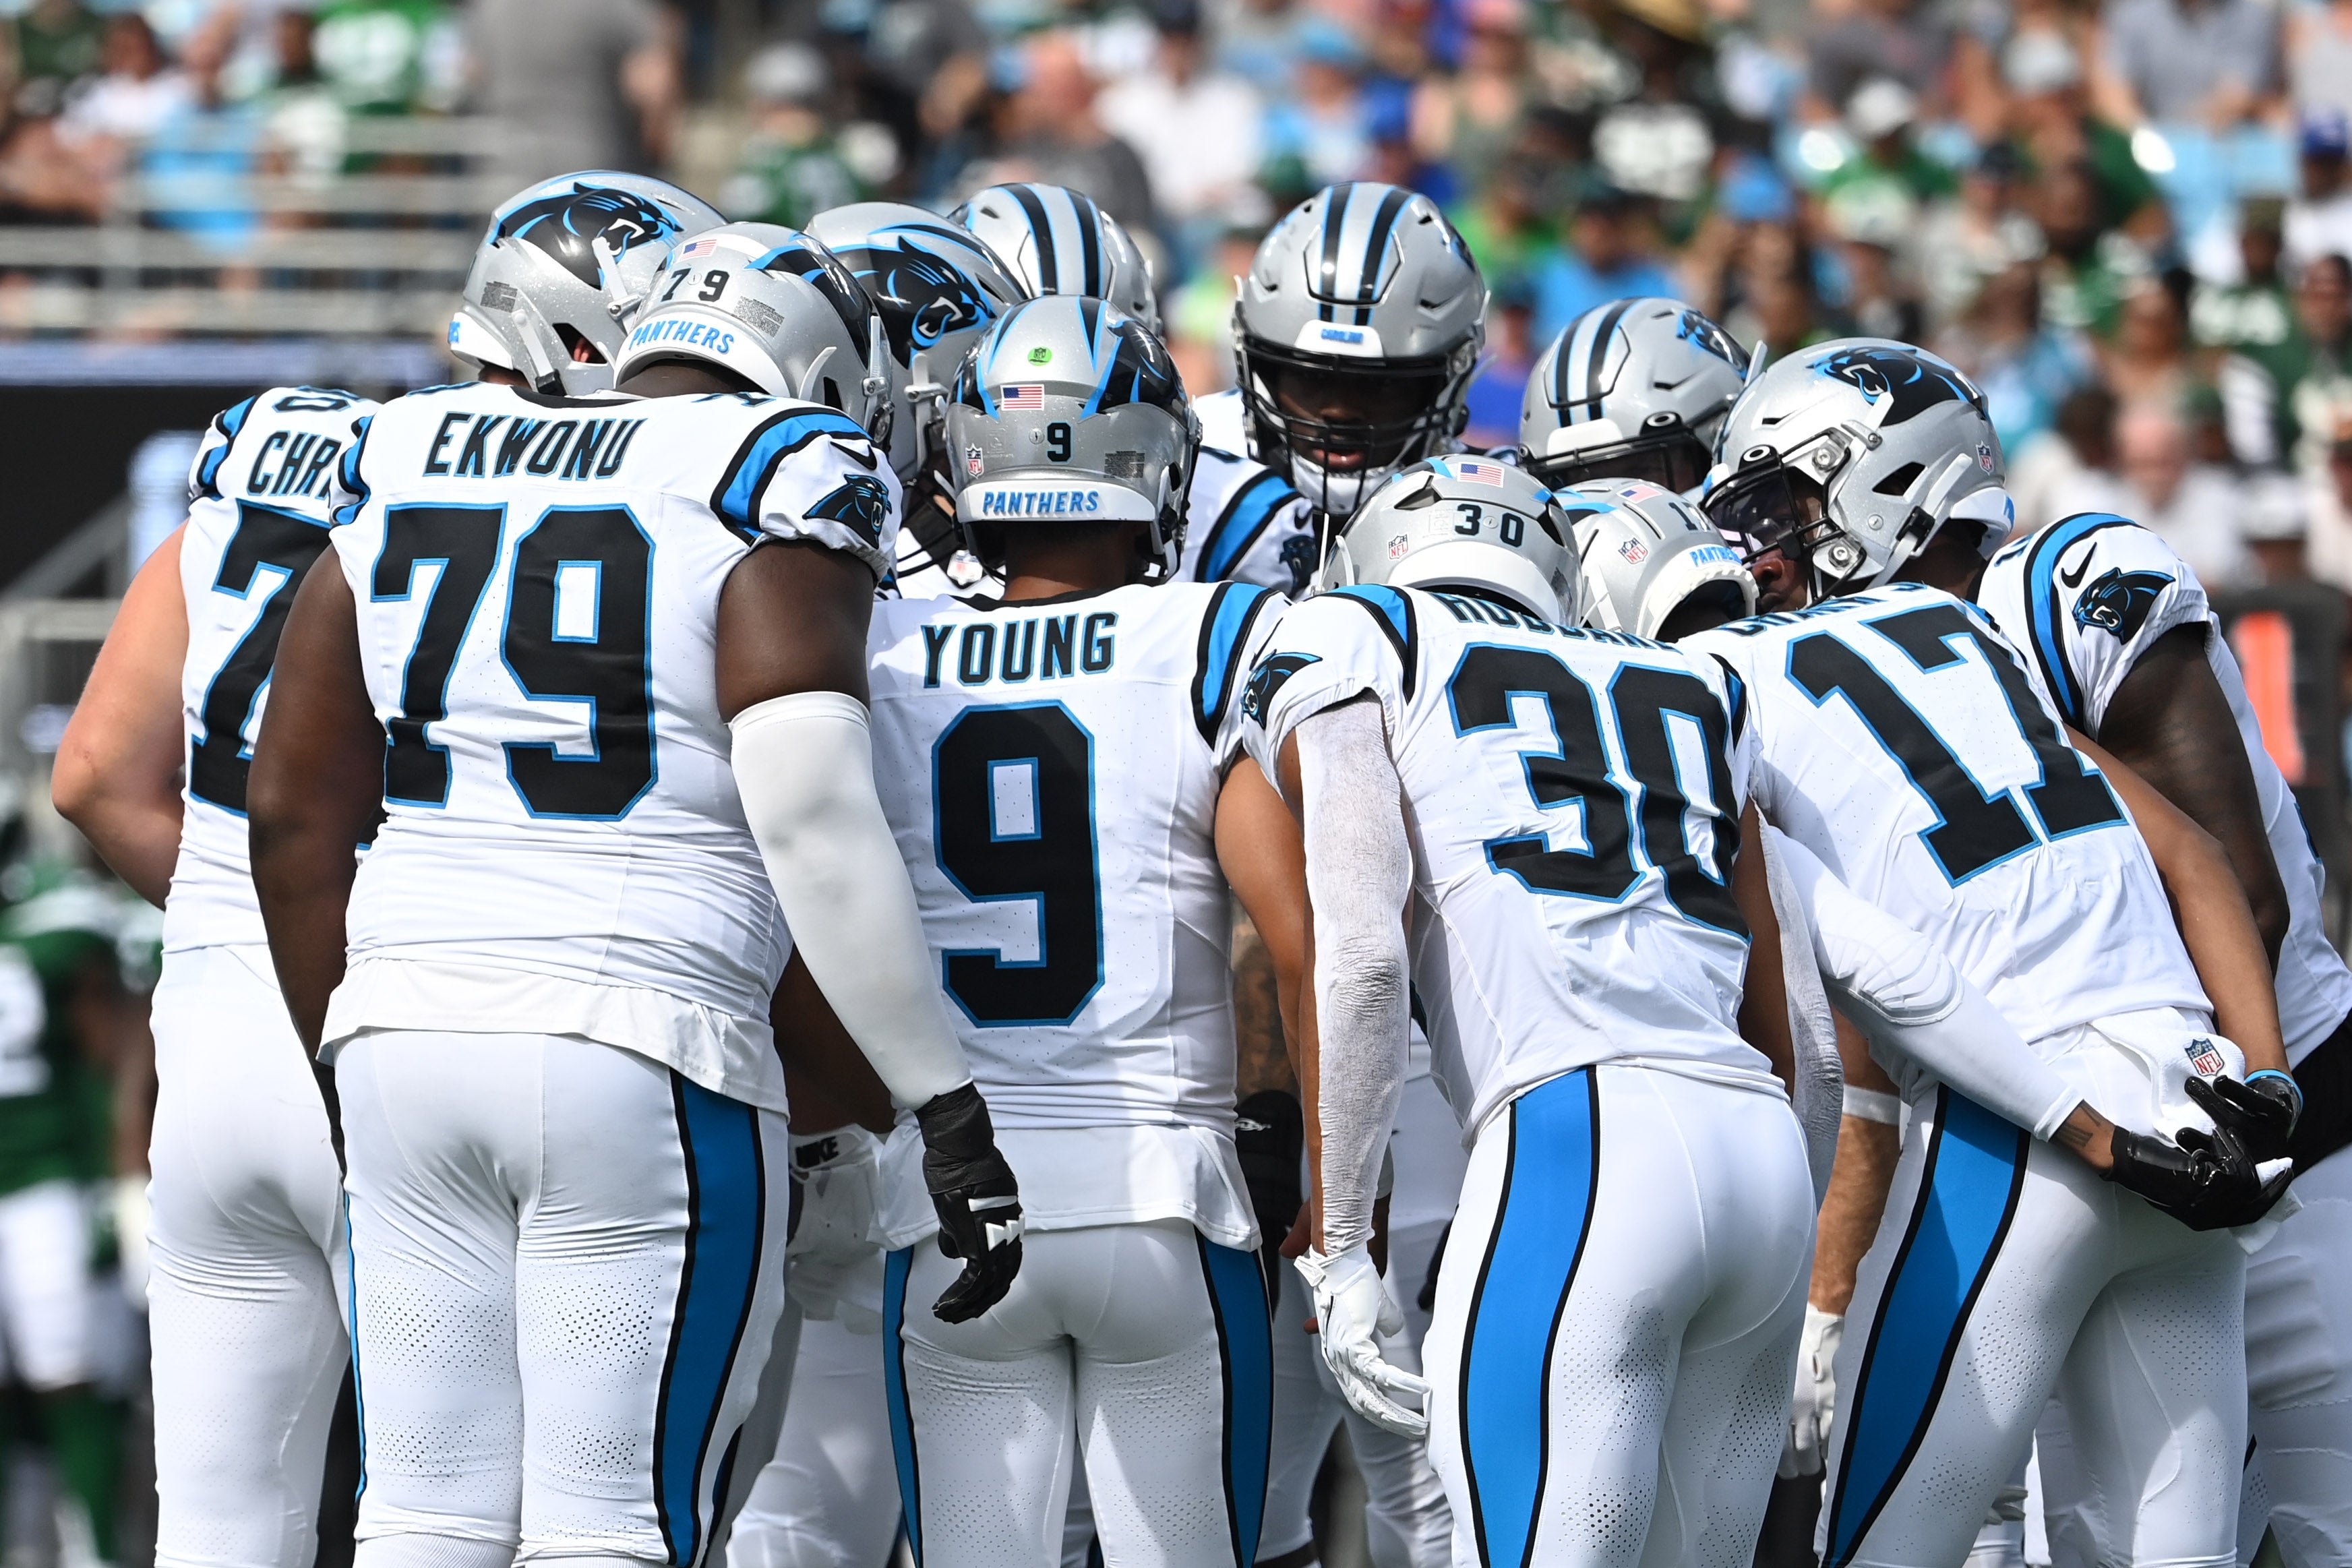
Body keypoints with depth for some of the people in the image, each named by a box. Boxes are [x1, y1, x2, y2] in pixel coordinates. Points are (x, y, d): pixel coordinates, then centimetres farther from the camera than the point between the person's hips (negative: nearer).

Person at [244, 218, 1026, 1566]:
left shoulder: (412, 474, 14)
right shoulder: (772, 503, -4)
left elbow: (298, 807, 15)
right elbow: (810, 815, -16)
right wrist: (950, 1109, -15)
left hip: (408, 1041, 5)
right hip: (649, 1053, -5)